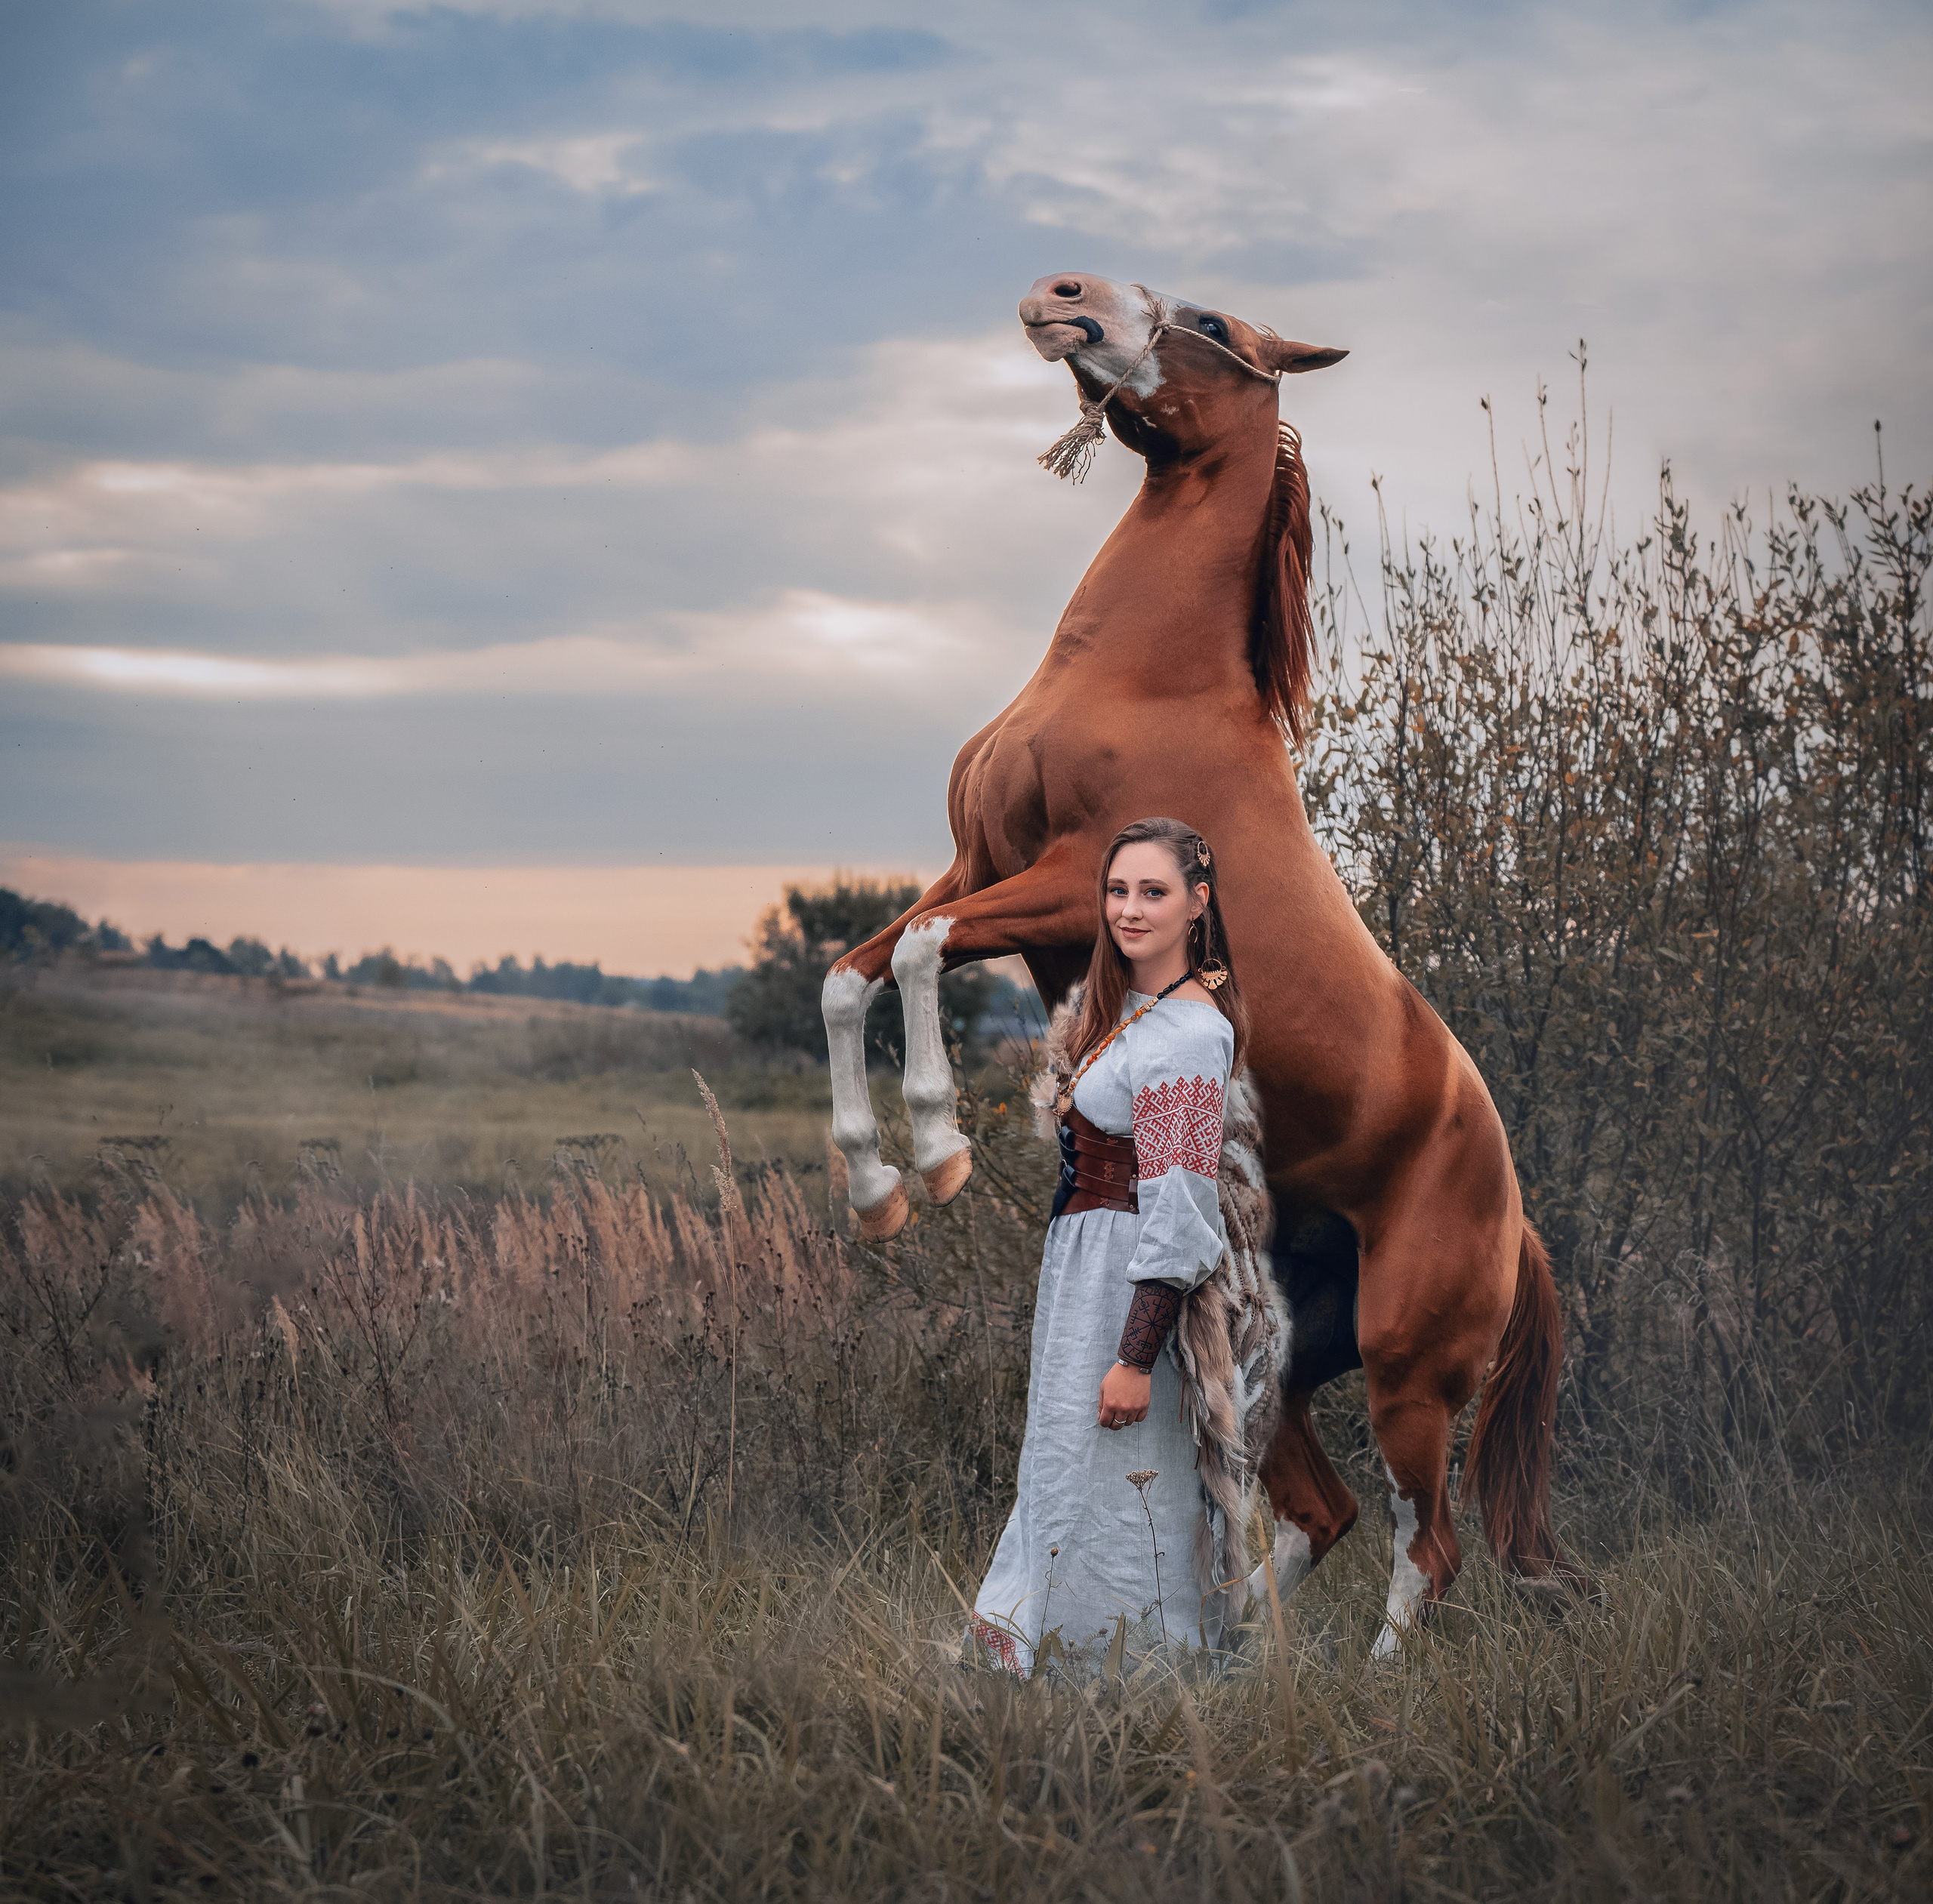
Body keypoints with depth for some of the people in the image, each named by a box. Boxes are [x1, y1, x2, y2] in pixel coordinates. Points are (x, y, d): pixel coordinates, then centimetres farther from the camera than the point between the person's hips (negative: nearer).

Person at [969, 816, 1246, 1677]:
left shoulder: (1189, 1033, -20)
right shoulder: (1127, 1004, 10)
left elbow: (1180, 1211, -23)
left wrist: (1135, 1355, -23)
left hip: (1132, 1284, -10)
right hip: (1081, 1267, 10)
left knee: (1115, 1496, -1)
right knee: (1070, 1475, 15)